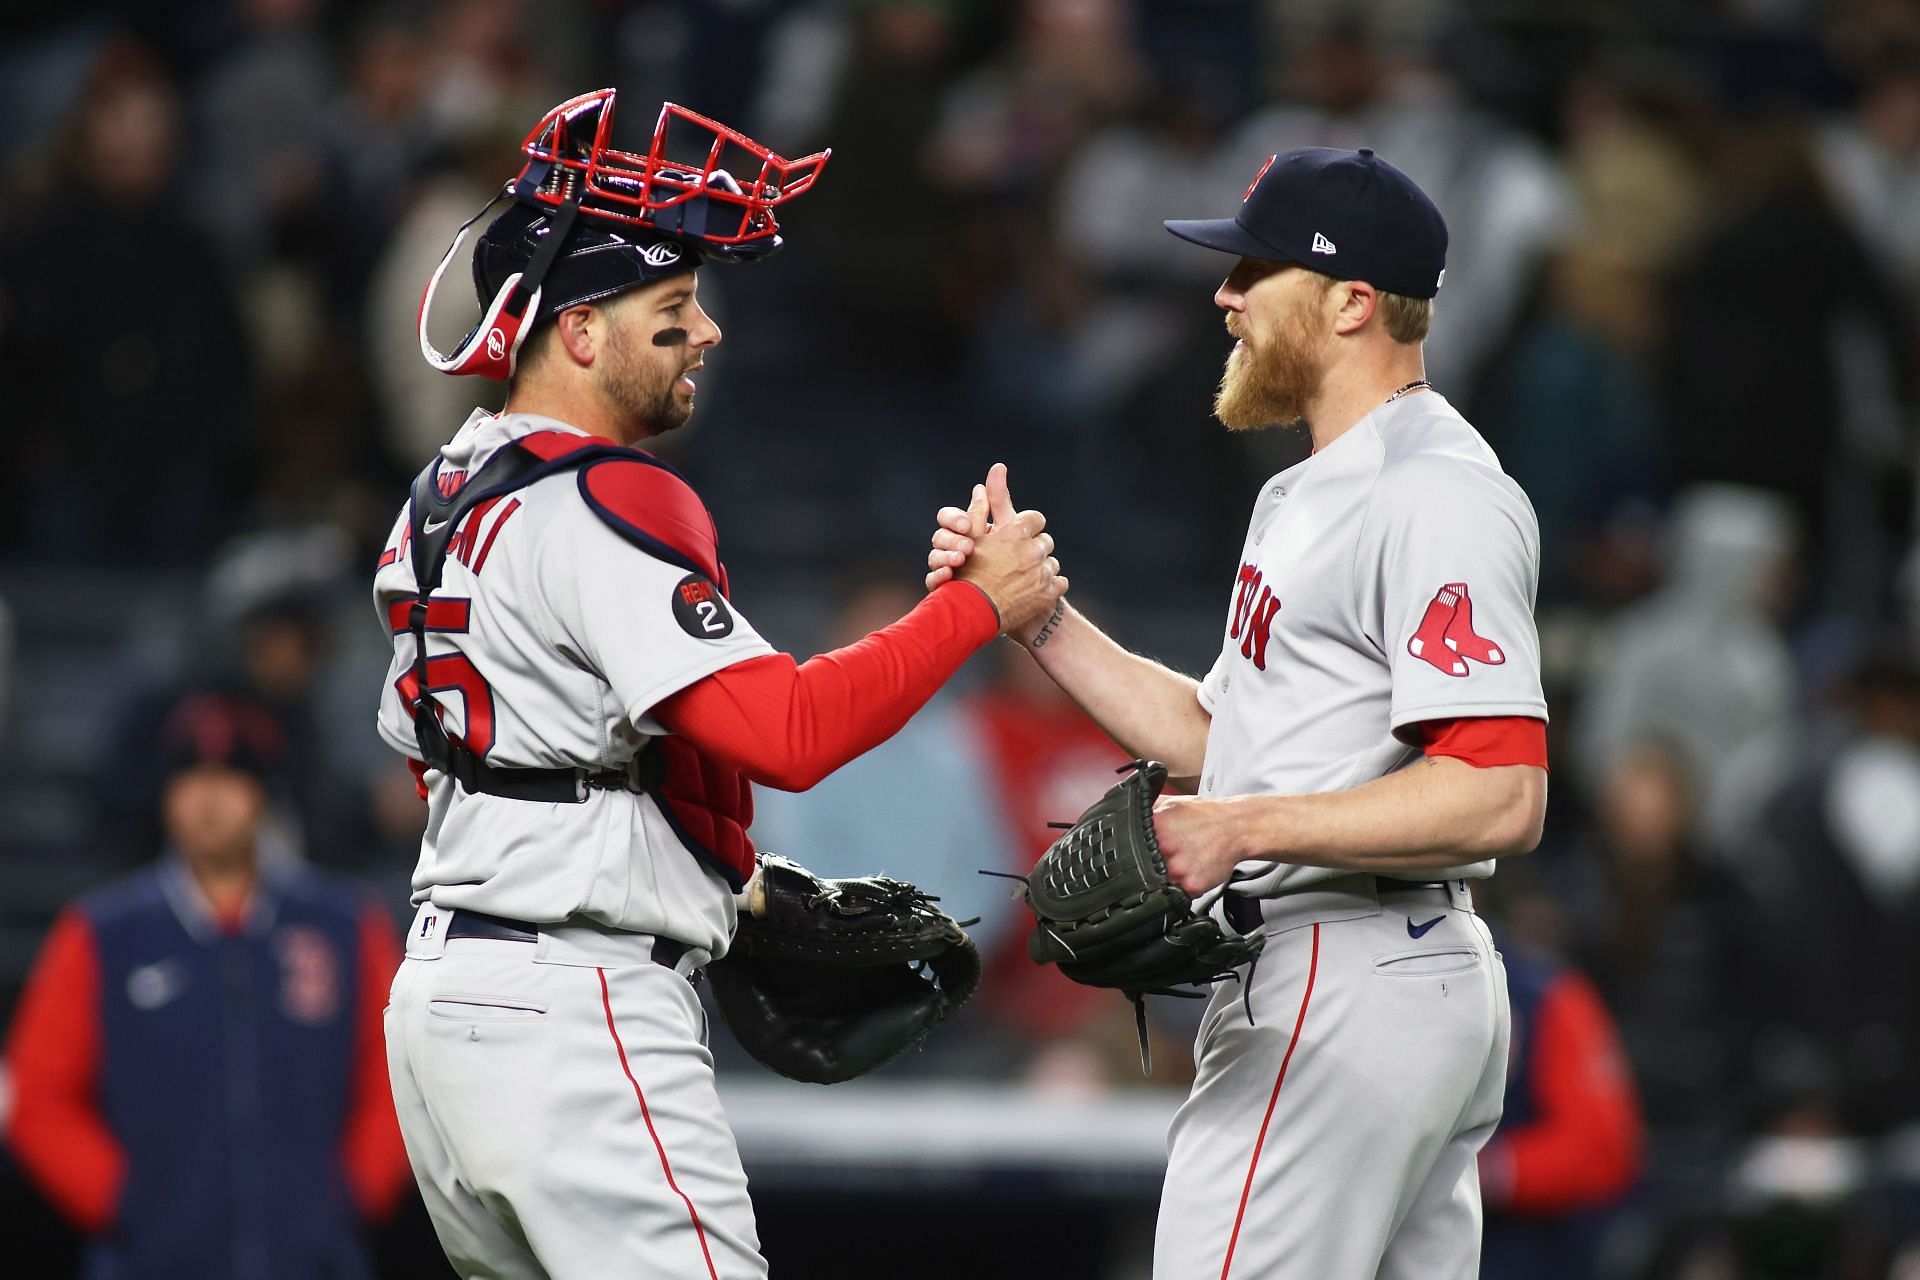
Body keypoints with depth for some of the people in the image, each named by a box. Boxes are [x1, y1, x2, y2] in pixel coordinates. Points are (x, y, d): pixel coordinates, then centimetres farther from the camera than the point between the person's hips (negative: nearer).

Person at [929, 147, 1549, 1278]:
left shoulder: (1438, 499, -15)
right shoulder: (1309, 494, 20)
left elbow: (1501, 797, -23)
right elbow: (1216, 736, 22)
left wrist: (1246, 828, -25)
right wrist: (1033, 615, 12)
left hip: (1346, 1000, -11)